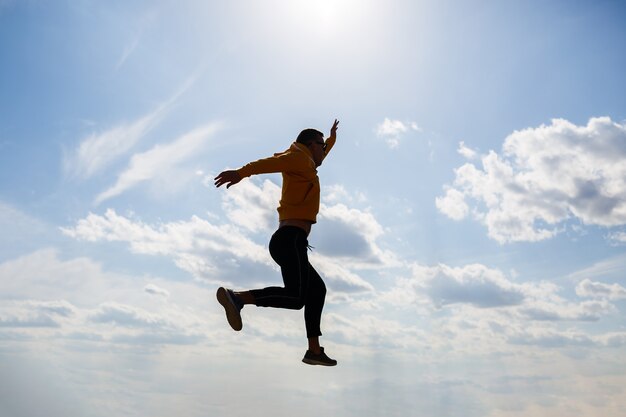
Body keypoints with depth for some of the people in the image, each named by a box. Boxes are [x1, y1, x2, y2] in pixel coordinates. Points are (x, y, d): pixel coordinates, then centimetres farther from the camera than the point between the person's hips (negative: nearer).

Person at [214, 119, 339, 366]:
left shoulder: (304, 167, 28)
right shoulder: (300, 158, 2)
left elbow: (318, 159, 52)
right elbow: (272, 162, -19)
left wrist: (333, 137, 66)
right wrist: (241, 172, -36)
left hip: (285, 241, 10)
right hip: (291, 239, -10)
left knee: (317, 290, 17)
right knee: (296, 297, -24)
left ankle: (314, 351, 17)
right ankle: (236, 297, -31)